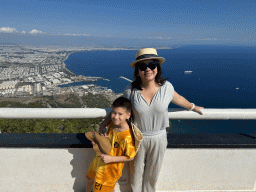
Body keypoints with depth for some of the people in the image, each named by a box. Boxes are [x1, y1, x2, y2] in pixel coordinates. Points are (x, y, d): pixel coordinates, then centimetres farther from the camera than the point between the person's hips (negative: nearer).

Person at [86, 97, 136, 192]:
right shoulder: (112, 124, -12)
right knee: (89, 178, 33)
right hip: (99, 159, 8)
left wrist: (111, 159, -27)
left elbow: (130, 157, -24)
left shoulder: (127, 137, -35)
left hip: (111, 167, -8)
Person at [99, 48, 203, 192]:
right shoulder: (130, 90, -16)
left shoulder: (166, 87, -13)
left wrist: (193, 107, 24)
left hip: (158, 138, 1)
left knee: (152, 173, 22)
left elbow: (178, 99, 8)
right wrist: (104, 124, -8)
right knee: (136, 171, 21)